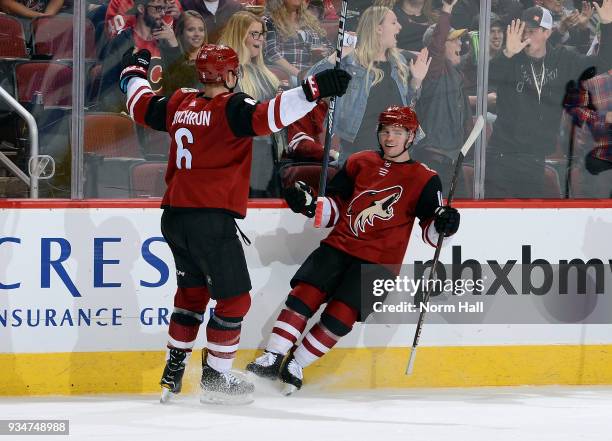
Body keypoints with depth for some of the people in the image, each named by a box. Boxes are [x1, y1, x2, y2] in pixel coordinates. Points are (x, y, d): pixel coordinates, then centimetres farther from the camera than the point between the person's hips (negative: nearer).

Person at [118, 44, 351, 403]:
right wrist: (314, 90, -32)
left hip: (175, 218, 8)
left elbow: (141, 106, 26)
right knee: (234, 299, 4)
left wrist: (135, 72, 45)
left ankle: (173, 373, 23)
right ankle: (216, 378, 7)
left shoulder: (179, 103, 10)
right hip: (212, 221, -8)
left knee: (192, 293, 22)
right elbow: (266, 117, -27)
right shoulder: (231, 107, -10)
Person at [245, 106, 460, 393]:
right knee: (306, 293, -15)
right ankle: (272, 357, -13)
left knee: (341, 314, -15)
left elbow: (431, 231, 1)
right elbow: (334, 206, 16)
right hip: (339, 245, 3)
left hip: (379, 261, -3)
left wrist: (443, 224, -21)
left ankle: (295, 365, -4)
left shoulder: (424, 180, 3)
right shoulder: (360, 163, 12)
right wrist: (309, 204, -3)